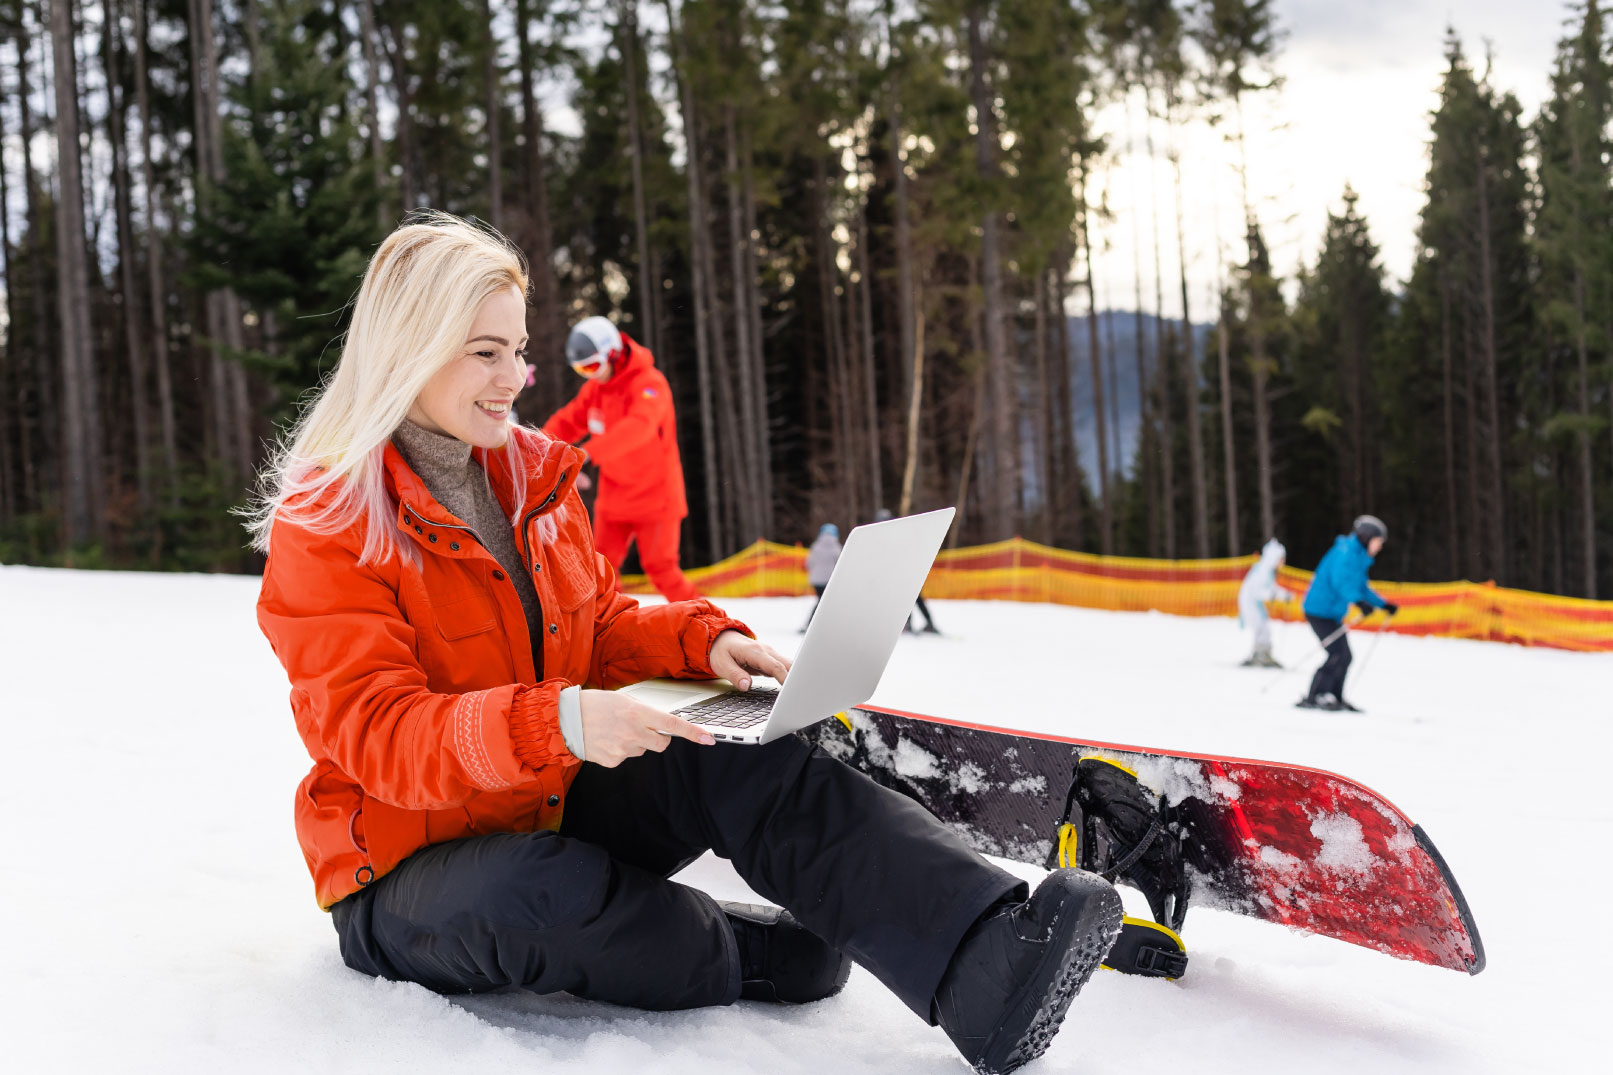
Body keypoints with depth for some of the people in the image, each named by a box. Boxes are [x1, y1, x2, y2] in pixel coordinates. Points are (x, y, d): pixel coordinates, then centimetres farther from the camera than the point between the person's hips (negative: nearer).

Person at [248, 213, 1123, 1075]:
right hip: (410, 866, -5)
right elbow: (375, 735, -24)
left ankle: (986, 958, -38)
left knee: (748, 763, -22)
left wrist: (699, 643, -10)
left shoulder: (530, 474, 7)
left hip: (557, 809, 5)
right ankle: (757, 959, -15)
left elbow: (596, 630, 13)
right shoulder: (322, 530, -14)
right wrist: (550, 724, -41)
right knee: (531, 893, -40)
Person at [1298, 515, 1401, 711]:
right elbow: (1340, 581, -30)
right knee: (1338, 654, -15)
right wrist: (1359, 601, -42)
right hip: (1320, 611, -10)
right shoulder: (1347, 552, -16)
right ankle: (1314, 698, -11)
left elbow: (1362, 587, 24)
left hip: (1334, 613, 10)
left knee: (1344, 656, 10)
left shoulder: (1360, 557, 16)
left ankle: (1334, 698, 18)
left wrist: (1384, 605, 17)